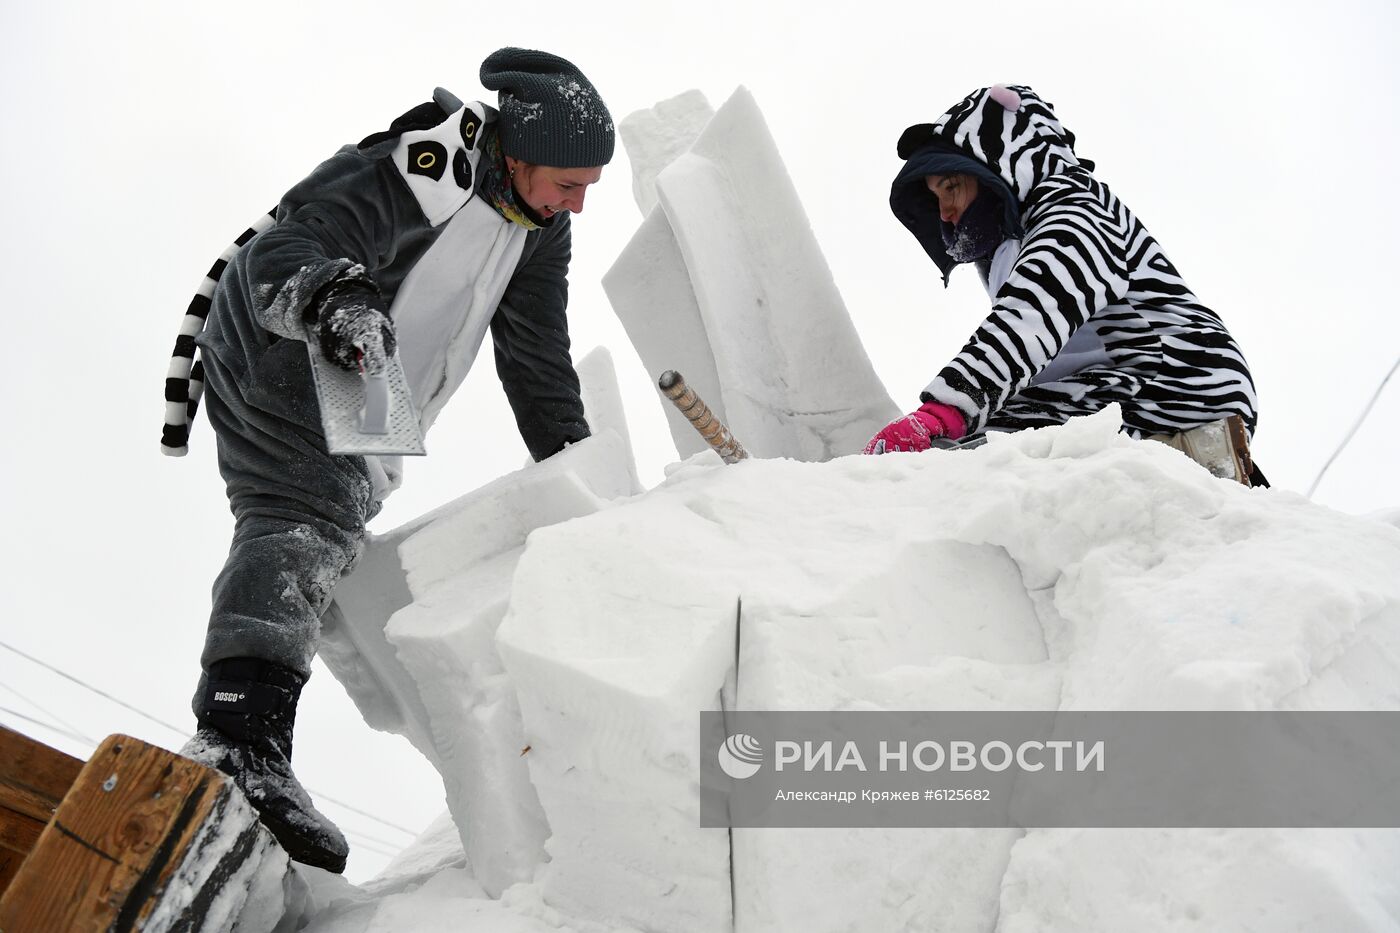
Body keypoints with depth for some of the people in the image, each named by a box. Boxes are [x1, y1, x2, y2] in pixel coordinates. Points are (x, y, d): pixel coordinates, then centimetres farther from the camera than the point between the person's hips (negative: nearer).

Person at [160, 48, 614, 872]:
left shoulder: (539, 225, 1)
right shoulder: (408, 178, -25)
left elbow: (539, 361, 8)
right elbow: (279, 256, -35)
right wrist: (331, 298, -58)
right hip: (279, 373, -10)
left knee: (331, 536, 15)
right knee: (307, 522, -29)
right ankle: (239, 734, -42)